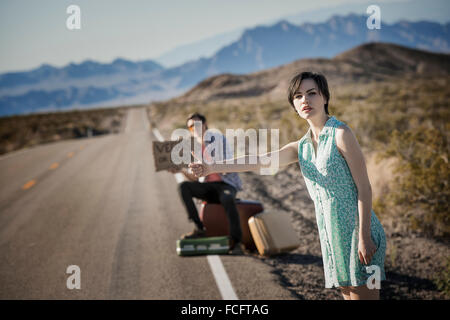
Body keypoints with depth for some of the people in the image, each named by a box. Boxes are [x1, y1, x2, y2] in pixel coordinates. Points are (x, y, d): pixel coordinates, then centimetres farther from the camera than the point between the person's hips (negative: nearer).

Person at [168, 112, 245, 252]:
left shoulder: (217, 138, -4)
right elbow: (195, 179, 6)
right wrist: (182, 171, -14)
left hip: (226, 184, -5)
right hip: (208, 186, 5)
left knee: (227, 198, -38)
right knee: (183, 186, -19)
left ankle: (236, 241, -32)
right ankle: (199, 229, -18)